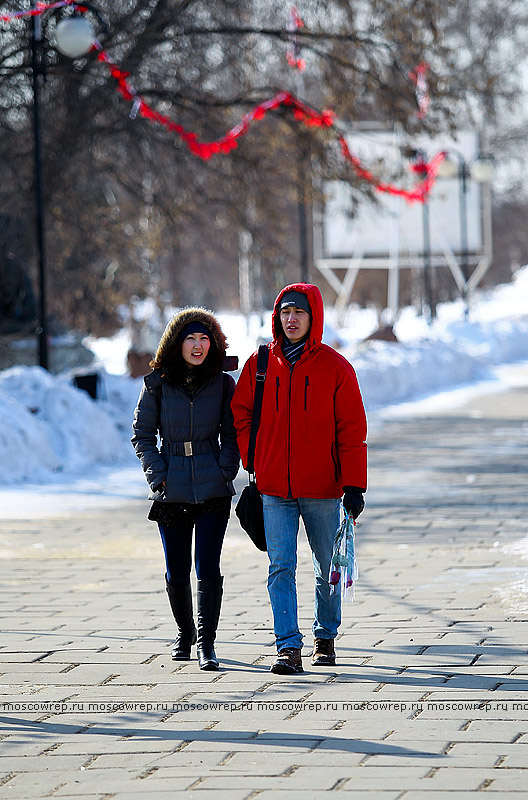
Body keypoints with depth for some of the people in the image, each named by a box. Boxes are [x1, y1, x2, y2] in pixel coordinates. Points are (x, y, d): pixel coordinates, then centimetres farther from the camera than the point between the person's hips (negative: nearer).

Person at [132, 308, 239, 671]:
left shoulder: (223, 384, 3)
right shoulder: (157, 384, 2)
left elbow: (231, 435, 9)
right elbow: (142, 434, 7)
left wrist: (224, 472, -4)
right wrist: (158, 474, -4)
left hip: (213, 490, -1)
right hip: (171, 491, 1)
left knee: (208, 568, -12)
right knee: (177, 572, 6)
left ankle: (207, 643, -5)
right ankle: (185, 634, 29)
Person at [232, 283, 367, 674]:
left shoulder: (334, 367, -2)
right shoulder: (260, 364, 5)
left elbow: (352, 431, -3)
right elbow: (240, 415, 15)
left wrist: (354, 486, -8)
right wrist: (254, 463, 5)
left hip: (322, 488, -1)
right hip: (274, 489, 1)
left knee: (328, 569, 10)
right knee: (281, 568, -7)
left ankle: (326, 637, 28)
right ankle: (289, 648, -9)